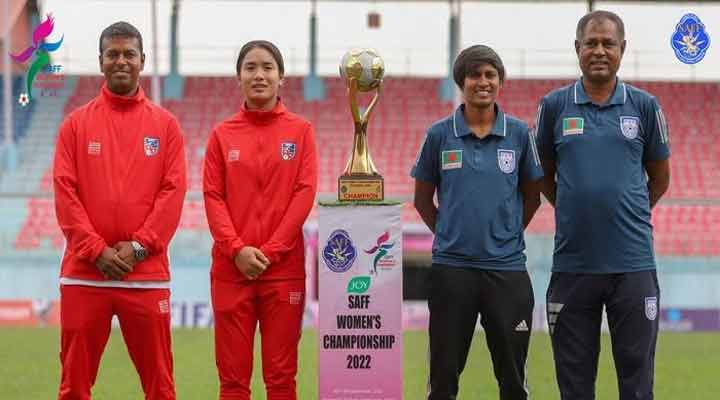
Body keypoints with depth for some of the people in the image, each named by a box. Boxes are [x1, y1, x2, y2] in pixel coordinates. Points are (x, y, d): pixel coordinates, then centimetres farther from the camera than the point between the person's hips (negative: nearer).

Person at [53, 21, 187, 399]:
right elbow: (65, 192, 1)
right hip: (84, 272, 0)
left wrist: (139, 247, -10)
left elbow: (173, 191, 1)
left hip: (147, 272, 0)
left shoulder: (165, 124, 8)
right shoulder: (76, 123, 8)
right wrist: (96, 251, -10)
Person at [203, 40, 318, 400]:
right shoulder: (222, 134, 7)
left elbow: (304, 194, -1)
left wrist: (270, 250, -9)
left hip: (284, 267, -1)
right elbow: (213, 197, 2)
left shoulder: (300, 131, 5)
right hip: (231, 268, 1)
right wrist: (237, 249, -11)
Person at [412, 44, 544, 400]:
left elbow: (532, 196, 12)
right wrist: (447, 234, 4)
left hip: (506, 266, 0)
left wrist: (508, 234, 7)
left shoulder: (519, 134, 2)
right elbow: (423, 199, 10)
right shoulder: (440, 134, 1)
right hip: (452, 267, 0)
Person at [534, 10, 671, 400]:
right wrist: (576, 214, 11)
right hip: (573, 262, 1)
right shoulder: (554, 105, 4)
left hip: (633, 263, -1)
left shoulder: (644, 106, 3)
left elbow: (659, 179, 14)